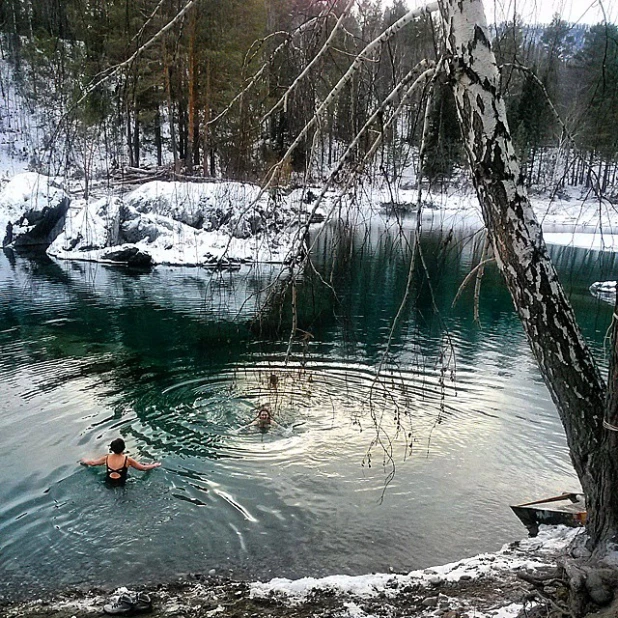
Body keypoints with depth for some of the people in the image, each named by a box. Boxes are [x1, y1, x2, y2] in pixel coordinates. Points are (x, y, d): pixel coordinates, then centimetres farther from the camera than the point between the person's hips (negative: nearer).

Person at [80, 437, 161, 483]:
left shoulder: (107, 458, -13)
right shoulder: (127, 459, -23)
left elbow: (93, 462, 7)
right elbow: (143, 468, -13)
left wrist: (84, 461, 28)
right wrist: (155, 465, 3)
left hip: (109, 482, 3)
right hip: (121, 482, -3)